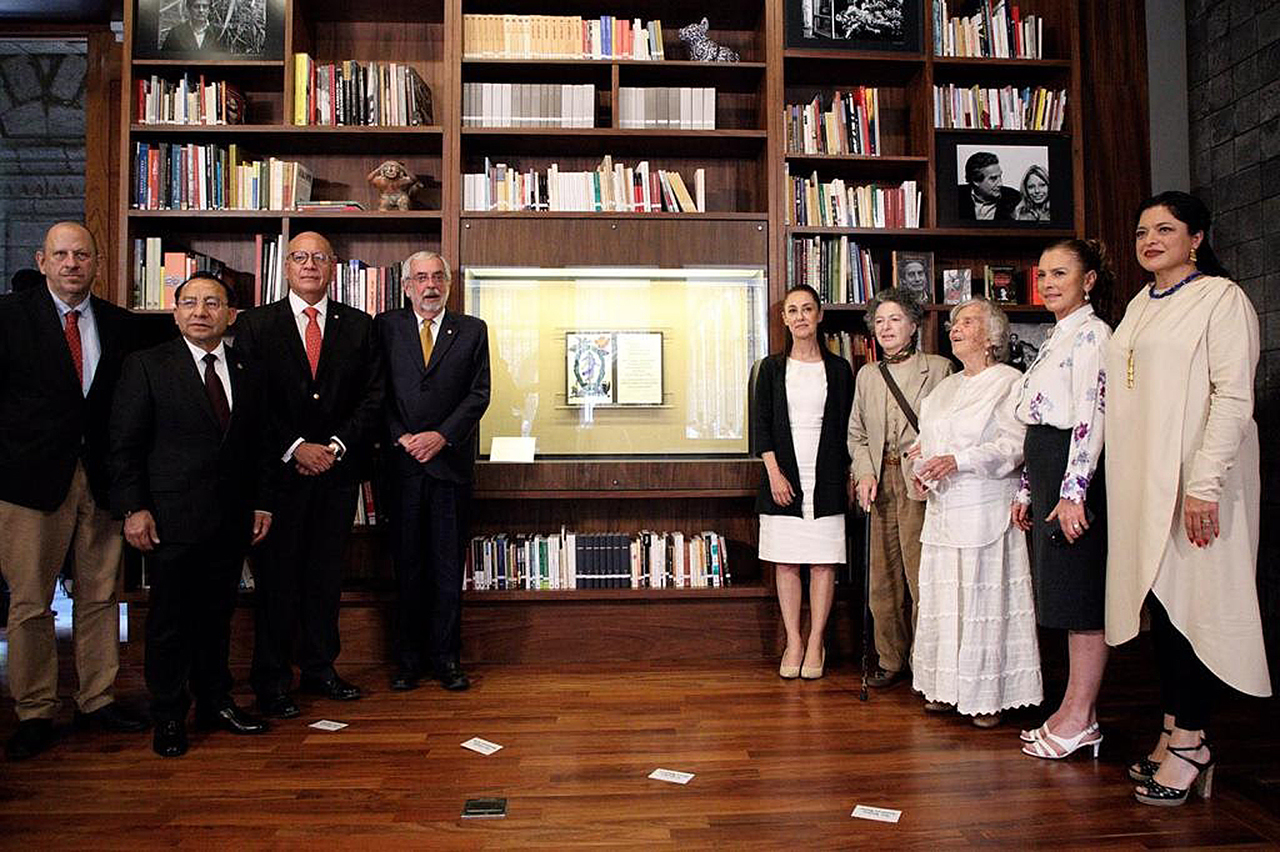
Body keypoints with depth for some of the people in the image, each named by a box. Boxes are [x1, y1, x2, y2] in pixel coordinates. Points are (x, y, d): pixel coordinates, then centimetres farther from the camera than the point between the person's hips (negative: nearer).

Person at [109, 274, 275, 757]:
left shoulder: (247, 372, 10)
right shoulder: (147, 366, -1)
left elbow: (258, 445, 12)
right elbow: (125, 443, -4)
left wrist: (262, 503, 8)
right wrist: (133, 508, -10)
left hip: (230, 518, 4)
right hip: (171, 518, -3)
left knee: (217, 614, 13)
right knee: (170, 618, 5)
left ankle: (215, 703, 27)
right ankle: (168, 717, 20)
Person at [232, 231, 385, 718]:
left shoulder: (358, 326, 9)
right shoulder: (254, 325, 4)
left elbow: (374, 397, 4)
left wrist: (337, 445, -8)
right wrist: (294, 448, -12)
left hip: (339, 467, 2)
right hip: (279, 471, -2)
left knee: (327, 574, 10)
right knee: (277, 577, 3)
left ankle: (320, 668, 23)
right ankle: (272, 681, 14)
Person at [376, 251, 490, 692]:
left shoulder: (472, 330, 9)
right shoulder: (386, 326, 8)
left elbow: (479, 393, 1)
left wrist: (441, 436, -10)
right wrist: (401, 438, -9)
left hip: (451, 461, 0)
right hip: (402, 462, 0)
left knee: (449, 565, 5)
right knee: (407, 565, 6)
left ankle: (446, 657, 17)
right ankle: (408, 659, 18)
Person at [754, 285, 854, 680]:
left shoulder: (839, 369, 7)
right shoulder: (772, 367, 6)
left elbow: (846, 427, 8)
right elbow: (761, 425, 3)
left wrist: (848, 474, 3)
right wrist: (774, 473, -7)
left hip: (826, 479, 0)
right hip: (784, 477, 0)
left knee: (824, 562, 1)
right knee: (786, 563, 3)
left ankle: (815, 643, 12)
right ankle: (793, 642, 13)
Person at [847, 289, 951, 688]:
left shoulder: (939, 369, 1)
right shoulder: (866, 374, 15)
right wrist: (865, 472, 2)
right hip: (881, 483, 4)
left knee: (921, 577, -2)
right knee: (883, 577, 9)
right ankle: (890, 659, 22)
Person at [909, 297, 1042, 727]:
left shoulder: (1009, 382, -3)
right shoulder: (945, 387, 20)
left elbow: (1014, 445, -13)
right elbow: (926, 438, 23)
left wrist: (958, 461, -21)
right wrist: (920, 460, 2)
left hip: (986, 510, -7)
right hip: (943, 508, 7)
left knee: (985, 596, -4)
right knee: (943, 597, 7)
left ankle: (989, 696, 7)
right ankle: (949, 688, 17)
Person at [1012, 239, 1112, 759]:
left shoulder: (1091, 334, -9)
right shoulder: (1057, 338, 20)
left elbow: (1091, 417, -18)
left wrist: (1073, 492, -22)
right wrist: (1027, 490, 19)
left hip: (1075, 475, -10)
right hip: (1049, 475, 10)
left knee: (1082, 598, -2)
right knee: (1069, 598, 13)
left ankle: (1079, 720, 7)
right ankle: (1077, 710, 22)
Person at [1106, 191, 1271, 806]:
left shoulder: (1221, 297, -5)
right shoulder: (1140, 305, 17)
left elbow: (1233, 398, -14)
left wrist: (1204, 484, -21)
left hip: (1192, 479, -7)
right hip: (1141, 480, 7)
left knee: (1192, 604, -3)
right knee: (1158, 601, 10)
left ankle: (1191, 743, 7)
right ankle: (1172, 732, 19)